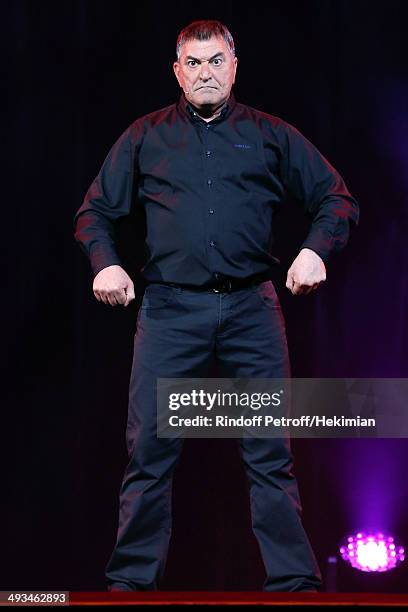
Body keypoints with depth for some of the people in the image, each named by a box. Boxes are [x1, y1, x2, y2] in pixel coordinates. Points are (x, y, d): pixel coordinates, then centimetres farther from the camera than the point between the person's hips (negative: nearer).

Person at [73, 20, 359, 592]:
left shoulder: (271, 135, 11)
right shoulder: (145, 137, 12)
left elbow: (337, 200, 13)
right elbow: (95, 212, 16)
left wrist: (316, 250, -6)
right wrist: (105, 263, -3)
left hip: (252, 309, 0)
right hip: (170, 310, 0)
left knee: (270, 453, 1)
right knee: (150, 451, -1)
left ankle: (295, 583, 5)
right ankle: (131, 582, 8)